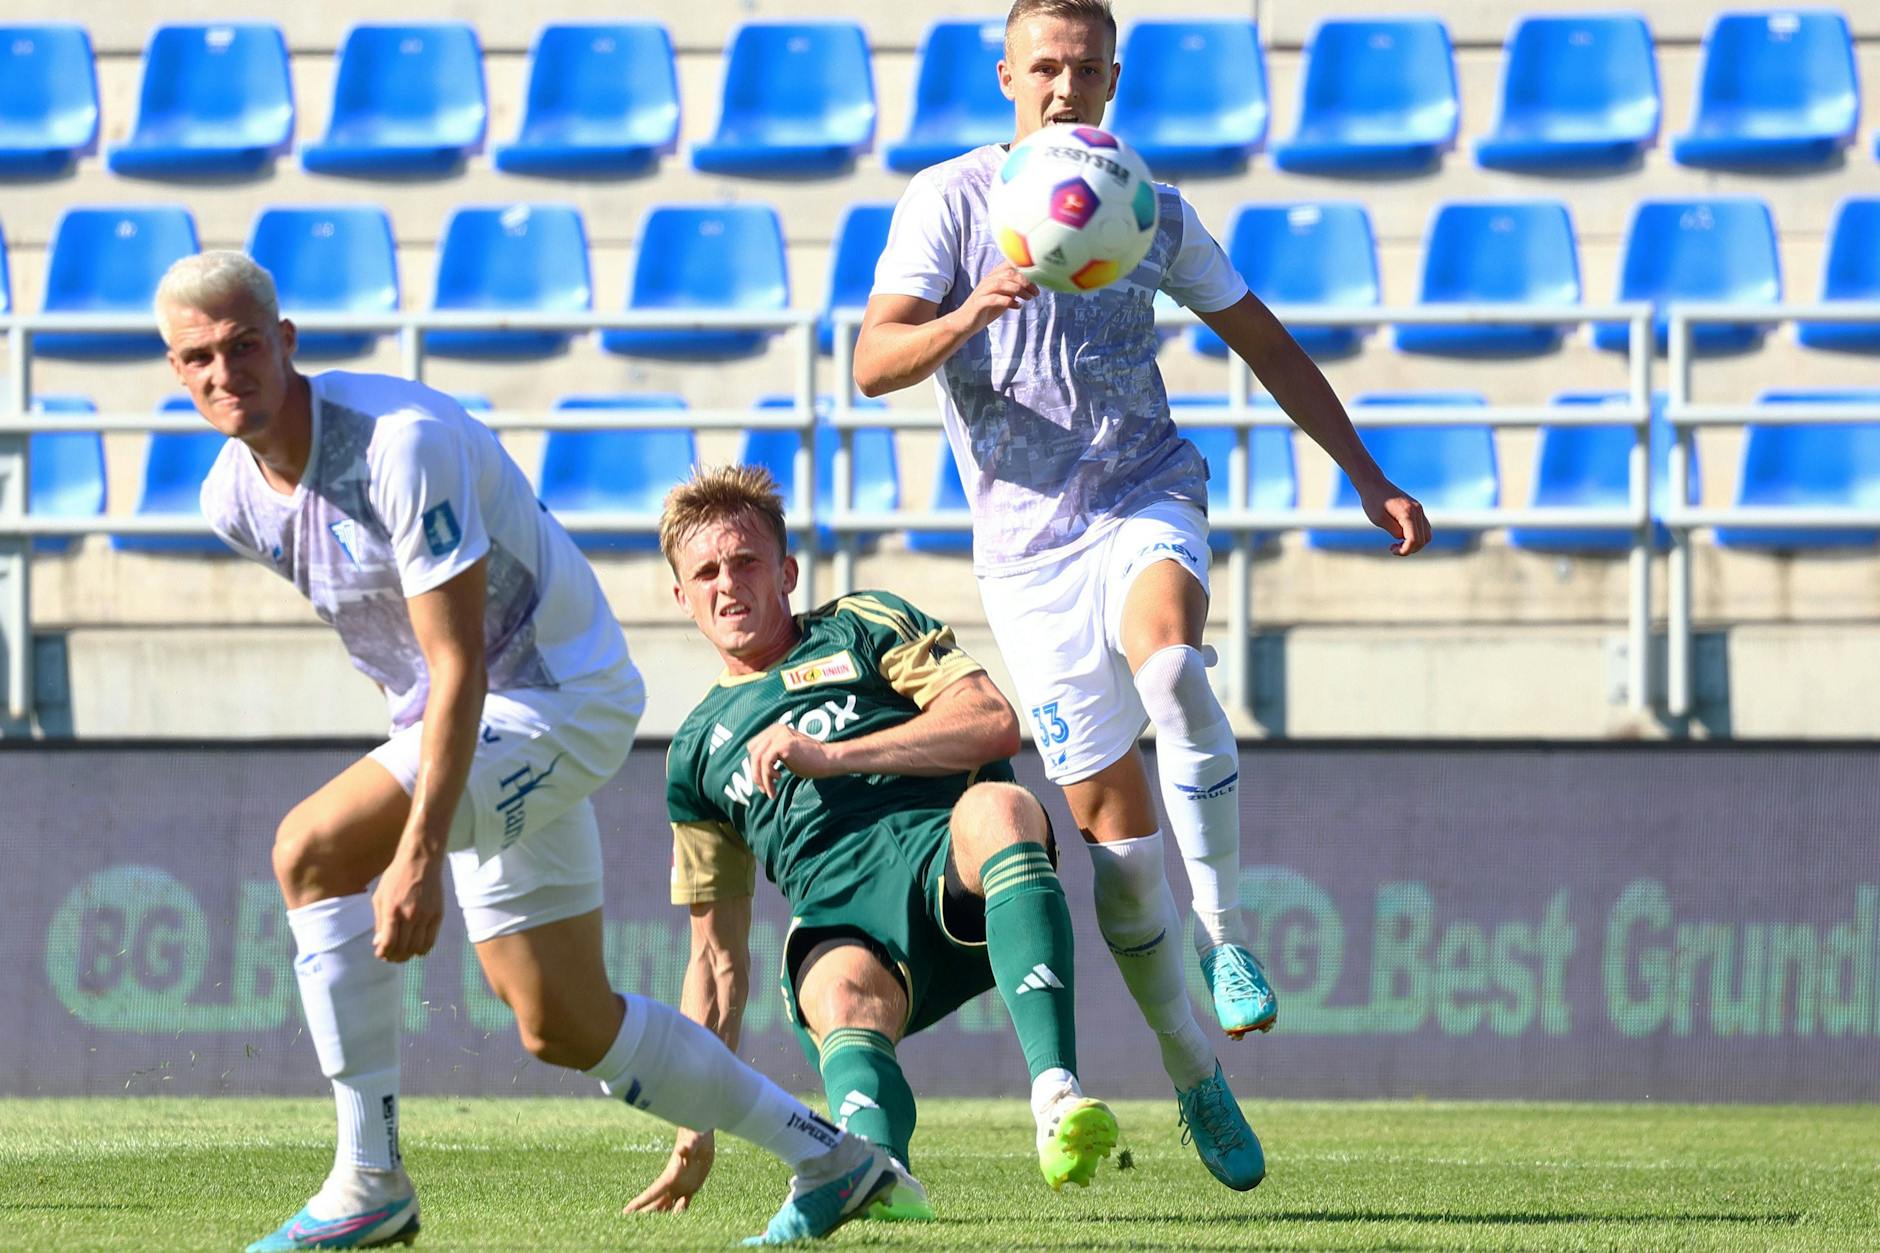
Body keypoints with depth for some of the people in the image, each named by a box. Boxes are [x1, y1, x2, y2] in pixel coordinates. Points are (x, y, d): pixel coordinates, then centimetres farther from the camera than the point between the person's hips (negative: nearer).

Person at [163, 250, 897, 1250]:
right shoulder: (233, 501, -3)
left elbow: (459, 664, -29)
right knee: (564, 1030, 12)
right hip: (446, 714, 9)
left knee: (313, 848, -27)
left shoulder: (401, 444, -27)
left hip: (559, 692, -9)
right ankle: (826, 1159, 28)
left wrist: (420, 851, -35)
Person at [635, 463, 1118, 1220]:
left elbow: (995, 725, 3)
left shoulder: (863, 631, 22)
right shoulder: (697, 752, 31)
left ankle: (1057, 1096, -53)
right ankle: (880, 1169, -66)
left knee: (997, 809, -38)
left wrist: (831, 756, -4)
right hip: (842, 925, 2)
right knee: (840, 1002, -35)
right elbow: (716, 952, 33)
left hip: (949, 869, -2)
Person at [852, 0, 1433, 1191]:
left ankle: (1228, 937, -22)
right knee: (1111, 814, -3)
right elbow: (874, 363, -13)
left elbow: (1263, 343, 17)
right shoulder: (950, 200, -3)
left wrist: (1366, 475, 15)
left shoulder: (1152, 211, 6)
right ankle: (1198, 1079, 9)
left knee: (1170, 665, -34)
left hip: (1144, 494, 1)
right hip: (1027, 536, -1)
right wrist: (973, 313, -32)